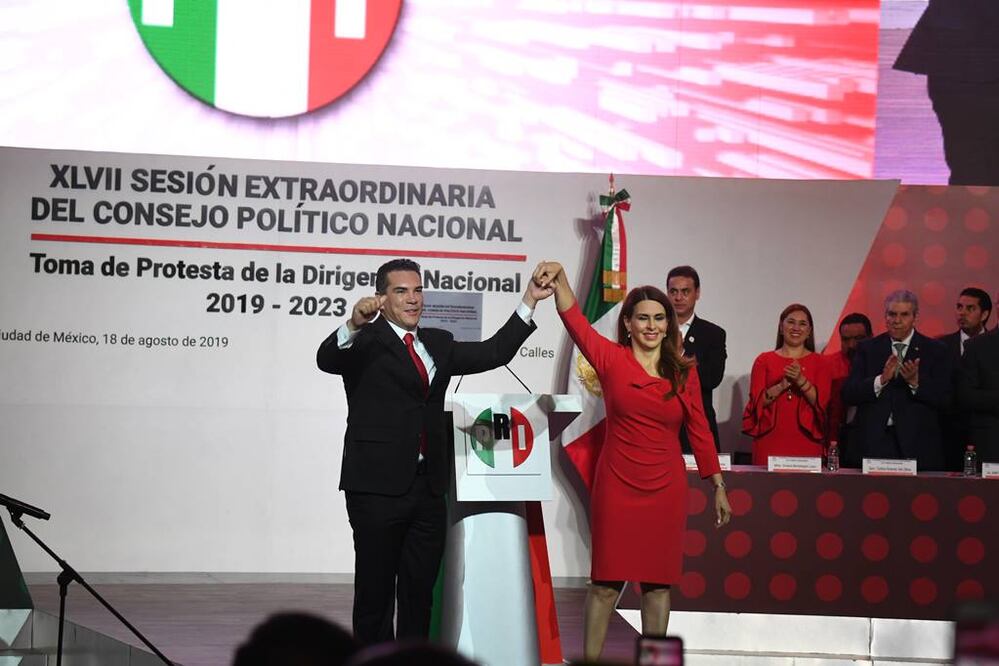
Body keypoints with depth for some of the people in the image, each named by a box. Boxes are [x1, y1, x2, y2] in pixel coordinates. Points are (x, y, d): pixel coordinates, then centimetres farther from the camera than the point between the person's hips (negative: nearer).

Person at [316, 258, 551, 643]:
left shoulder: (438, 344, 17)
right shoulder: (364, 341, -3)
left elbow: (492, 354, 17)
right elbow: (327, 359, -21)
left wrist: (529, 302, 11)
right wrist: (355, 323, -41)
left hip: (427, 487, 6)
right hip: (378, 486, -6)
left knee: (420, 591, 10)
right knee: (375, 591, 1)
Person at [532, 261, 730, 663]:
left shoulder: (684, 372, 4)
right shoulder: (611, 359, -2)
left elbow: (700, 431, 8)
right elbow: (575, 321, -17)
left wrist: (718, 486, 10)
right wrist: (559, 279, -34)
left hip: (665, 489, 2)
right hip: (617, 486, -2)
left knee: (659, 581, 8)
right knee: (606, 580, 2)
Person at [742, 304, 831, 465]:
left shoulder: (817, 362, 10)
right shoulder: (765, 360, 10)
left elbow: (821, 401, -2)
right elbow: (756, 401, 0)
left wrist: (801, 381, -17)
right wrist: (782, 385, -15)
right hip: (770, 439, 0)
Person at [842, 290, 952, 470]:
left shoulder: (935, 351, 6)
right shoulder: (868, 349, 10)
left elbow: (944, 399, -2)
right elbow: (848, 395, 0)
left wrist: (916, 382, -18)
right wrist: (881, 380, -15)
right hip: (873, 442, 1)